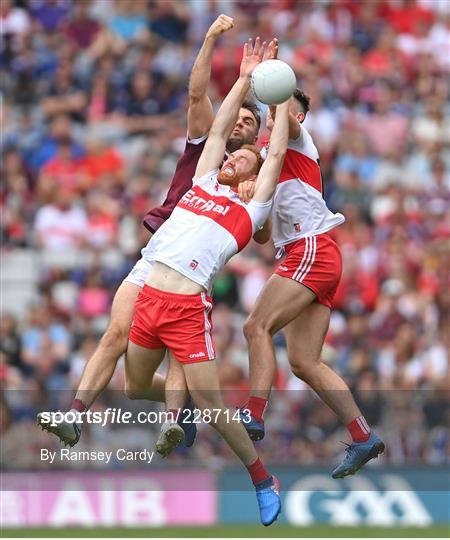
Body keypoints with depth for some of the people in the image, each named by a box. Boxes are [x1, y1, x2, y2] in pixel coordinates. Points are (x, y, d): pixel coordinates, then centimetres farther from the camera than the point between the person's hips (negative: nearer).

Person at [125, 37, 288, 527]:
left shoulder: (249, 211, 7)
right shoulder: (204, 183, 19)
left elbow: (276, 154, 9)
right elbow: (219, 129, 21)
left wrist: (281, 97, 17)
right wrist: (245, 78, 23)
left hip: (188, 306, -5)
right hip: (149, 297, 6)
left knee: (208, 403, -9)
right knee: (134, 389, 12)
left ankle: (262, 480, 3)